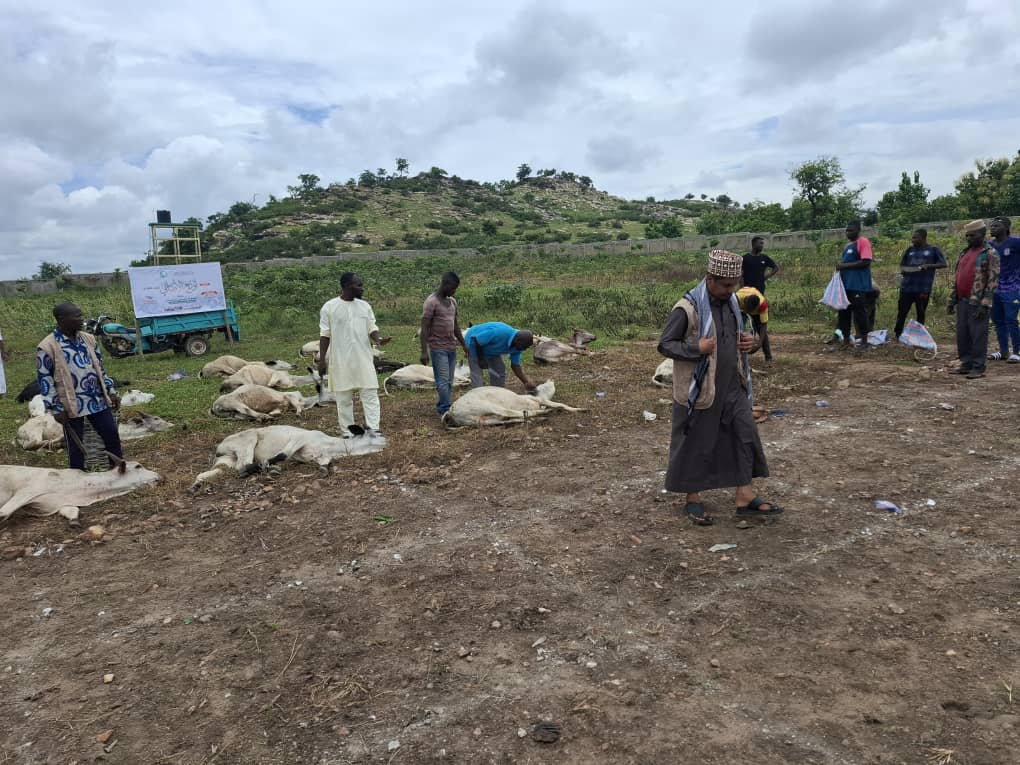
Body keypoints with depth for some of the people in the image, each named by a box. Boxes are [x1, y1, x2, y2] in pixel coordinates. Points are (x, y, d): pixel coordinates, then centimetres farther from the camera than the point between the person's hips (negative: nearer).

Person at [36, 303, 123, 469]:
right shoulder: (47, 347, -12)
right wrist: (55, 409, -11)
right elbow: (44, 380, -9)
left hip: (98, 401, 5)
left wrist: (111, 391, 9)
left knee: (112, 436, 9)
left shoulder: (88, 339, 5)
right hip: (71, 405, -5)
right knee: (76, 445, 8)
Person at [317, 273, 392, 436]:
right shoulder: (329, 307, -4)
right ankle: (347, 433, 14)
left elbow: (372, 328, 8)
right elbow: (325, 335, -2)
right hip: (341, 361, -3)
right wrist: (322, 359, -6)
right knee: (344, 398, 6)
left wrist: (378, 340, -15)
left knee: (370, 394, -3)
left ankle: (373, 429, -1)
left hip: (363, 359, 3)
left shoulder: (365, 306, 7)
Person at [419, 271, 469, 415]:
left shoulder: (452, 301, 13)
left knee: (449, 381, 6)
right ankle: (446, 409, -8)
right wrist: (424, 352, -17)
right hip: (438, 348, -7)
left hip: (452, 348, 7)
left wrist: (464, 344, 21)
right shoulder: (431, 302, -10)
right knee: (443, 380, -10)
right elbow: (425, 328, -13)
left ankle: (442, 408, 12)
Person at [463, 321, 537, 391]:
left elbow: (515, 365, -7)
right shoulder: (499, 333, -41)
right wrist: (480, 359, -18)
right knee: (476, 373, -12)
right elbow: (475, 341, -31)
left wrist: (526, 383, -18)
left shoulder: (517, 347, -16)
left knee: (500, 370, 4)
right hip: (474, 344, -7)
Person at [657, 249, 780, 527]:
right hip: (700, 389, -7)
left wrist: (747, 342, -1)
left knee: (746, 437, 8)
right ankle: (693, 499, 23)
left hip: (733, 386, 7)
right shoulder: (687, 308, -17)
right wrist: (697, 348, -26)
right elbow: (664, 345, -13)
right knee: (696, 444, 5)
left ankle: (746, 498, 18)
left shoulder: (731, 302, 6)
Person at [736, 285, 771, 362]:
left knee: (761, 330, -11)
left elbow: (764, 324, -36)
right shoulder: (737, 298, -45)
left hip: (757, 311, 0)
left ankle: (768, 356, 2)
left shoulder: (763, 303, -42)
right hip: (740, 309, 0)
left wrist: (760, 342, -44)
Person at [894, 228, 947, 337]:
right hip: (907, 287, 2)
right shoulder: (910, 250, 11)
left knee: (921, 314, 7)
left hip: (923, 288, -2)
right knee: (902, 312, 1)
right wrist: (903, 270, -6)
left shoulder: (933, 250, 2)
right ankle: (897, 335, 10)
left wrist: (929, 266, -17)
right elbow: (902, 265, 16)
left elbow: (944, 264, -2)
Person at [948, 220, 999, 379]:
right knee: (962, 335, 10)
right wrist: (953, 298, 14)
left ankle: (978, 368, 2)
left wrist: (985, 304, -18)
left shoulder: (990, 254, -7)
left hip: (977, 303, -7)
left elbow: (993, 280, -13)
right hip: (962, 301, 7)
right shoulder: (965, 252, 16)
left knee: (978, 335, -4)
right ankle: (966, 364, 19)